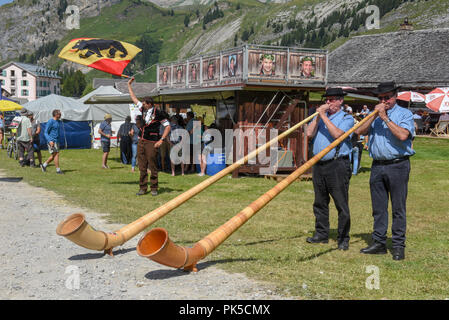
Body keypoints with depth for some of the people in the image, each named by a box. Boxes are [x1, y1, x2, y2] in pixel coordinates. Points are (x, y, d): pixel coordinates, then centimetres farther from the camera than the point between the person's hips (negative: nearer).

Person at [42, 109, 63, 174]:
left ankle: (44, 165, 27)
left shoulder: (59, 121, 12)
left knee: (53, 156, 11)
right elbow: (45, 133, -14)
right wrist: (50, 141, -27)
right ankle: (58, 170, -4)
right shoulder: (50, 122, -13)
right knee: (56, 154, -9)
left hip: (56, 141, 8)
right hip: (51, 141, -8)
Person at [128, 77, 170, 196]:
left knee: (153, 167, -2)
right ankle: (143, 188, 12)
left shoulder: (158, 113, -10)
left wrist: (161, 140, -13)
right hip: (141, 142, 6)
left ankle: (154, 188, 7)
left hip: (152, 143, -6)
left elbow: (168, 126, -7)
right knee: (142, 167, 7)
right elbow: (134, 98, 21)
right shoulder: (144, 109, 8)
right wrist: (129, 85, 26)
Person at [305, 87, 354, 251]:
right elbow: (309, 134, 3)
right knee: (320, 202, 11)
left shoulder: (347, 118, 1)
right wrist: (318, 116, -3)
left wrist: (324, 116, -13)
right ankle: (321, 234, 21)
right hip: (319, 164, 6)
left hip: (337, 165, -6)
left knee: (341, 204, -4)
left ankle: (343, 239, 3)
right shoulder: (320, 116, 17)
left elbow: (337, 134, -18)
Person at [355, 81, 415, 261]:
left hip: (398, 165, -5)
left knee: (398, 207, -1)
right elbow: (360, 131, 4)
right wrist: (374, 116, -6)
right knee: (378, 207, 8)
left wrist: (385, 118, -13)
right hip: (377, 165, 5)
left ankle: (398, 246, 5)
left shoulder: (404, 114, 1)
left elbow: (403, 135, -16)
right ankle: (379, 243, 15)